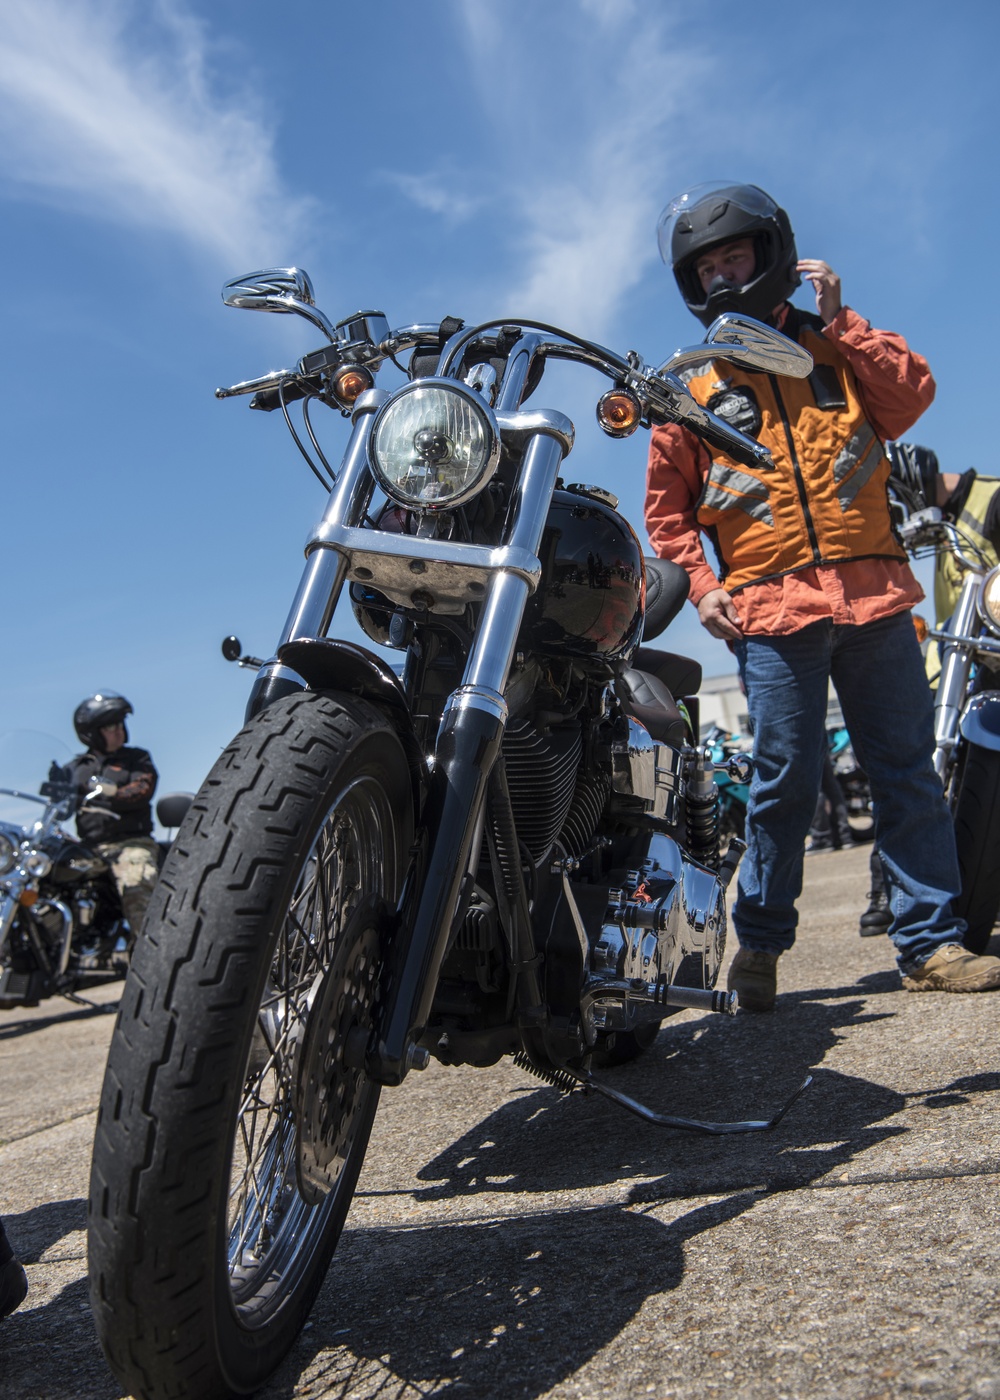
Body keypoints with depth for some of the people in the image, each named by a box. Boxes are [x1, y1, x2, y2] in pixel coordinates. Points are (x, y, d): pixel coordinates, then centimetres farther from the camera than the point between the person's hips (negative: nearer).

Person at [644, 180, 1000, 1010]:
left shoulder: (836, 349, 17)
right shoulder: (691, 387, 13)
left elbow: (913, 393, 1)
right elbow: (666, 506, 11)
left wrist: (837, 322, 0)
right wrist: (700, 586, -2)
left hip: (876, 598, 2)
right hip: (772, 610, -2)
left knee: (908, 775, 3)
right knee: (786, 784, -3)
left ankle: (930, 944, 11)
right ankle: (759, 943, 11)